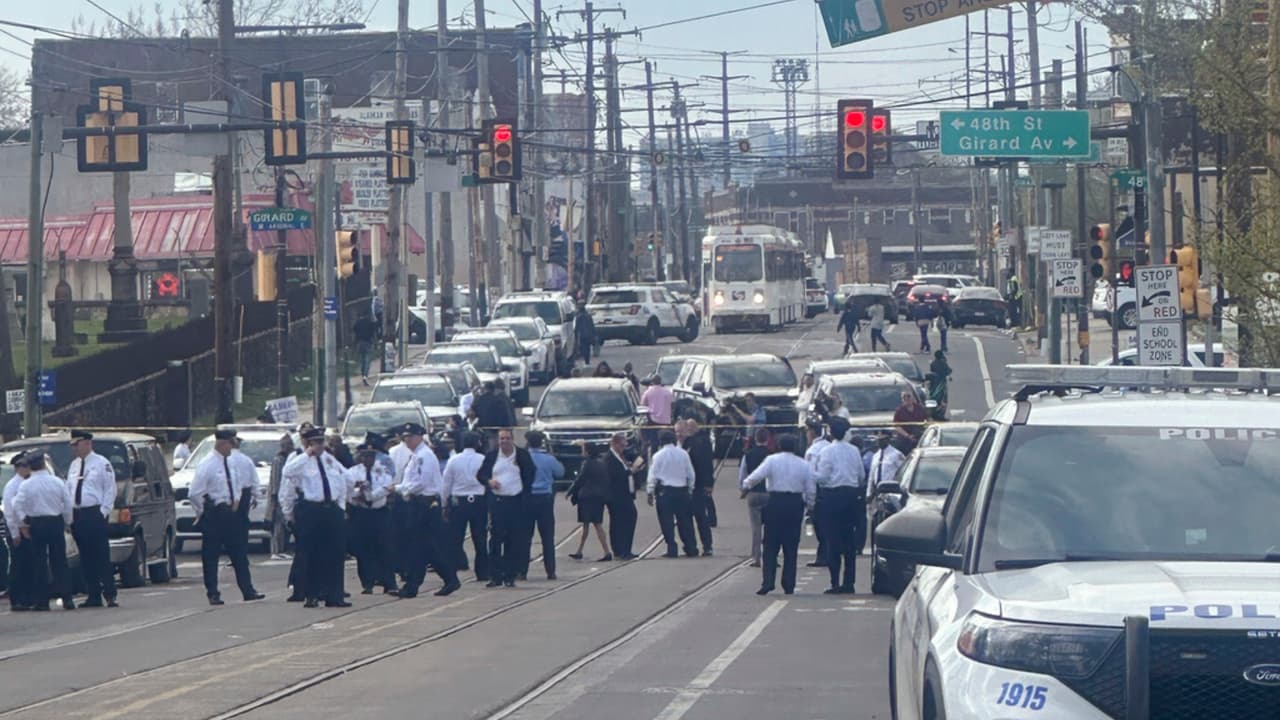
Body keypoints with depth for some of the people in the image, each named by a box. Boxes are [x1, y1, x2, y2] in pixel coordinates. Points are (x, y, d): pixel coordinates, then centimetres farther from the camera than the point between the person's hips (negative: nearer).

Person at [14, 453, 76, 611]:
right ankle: (67, 598, -1)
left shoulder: (26, 485, -6)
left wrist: (22, 524, 2)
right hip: (56, 522, 1)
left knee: (39, 563, 3)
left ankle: (41, 601, 1)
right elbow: (68, 504, 0)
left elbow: (18, 506, -10)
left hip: (35, 524, -1)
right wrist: (67, 521, 12)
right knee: (60, 562, 5)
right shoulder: (57, 482, -1)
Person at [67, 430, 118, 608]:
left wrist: (104, 511, -13)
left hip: (95, 514, -6)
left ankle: (110, 595, -9)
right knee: (86, 558, 6)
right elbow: (68, 489, 17)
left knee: (102, 557, -8)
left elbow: (110, 490, -5)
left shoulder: (101, 463, -2)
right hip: (77, 516, 6)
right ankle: (93, 595, 9)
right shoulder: (74, 465, 17)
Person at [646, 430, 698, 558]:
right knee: (685, 520, 8)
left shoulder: (659, 456, -5)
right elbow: (690, 474, 8)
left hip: (664, 491, -3)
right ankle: (691, 548, 8)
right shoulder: (683, 454, 3)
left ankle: (672, 550, -4)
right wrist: (690, 488, 19)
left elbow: (653, 475, -5)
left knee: (667, 522, 0)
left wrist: (650, 492, 1)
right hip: (682, 490, 3)